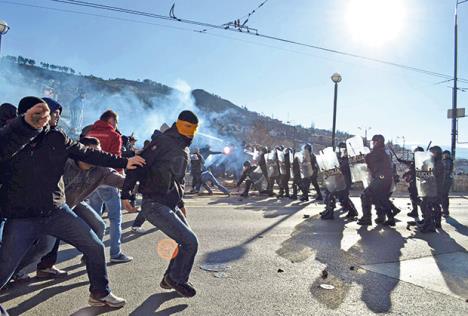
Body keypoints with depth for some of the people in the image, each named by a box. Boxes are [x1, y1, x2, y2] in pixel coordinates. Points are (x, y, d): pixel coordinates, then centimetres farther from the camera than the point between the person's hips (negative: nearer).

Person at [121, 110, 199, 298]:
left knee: (187, 241, 12)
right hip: (155, 205, -9)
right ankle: (177, 279, 10)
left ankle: (170, 279, 30)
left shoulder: (184, 151, 17)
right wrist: (126, 193, -21)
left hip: (172, 205, 9)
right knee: (190, 241, -13)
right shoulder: (164, 142, -12)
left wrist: (181, 203, 23)